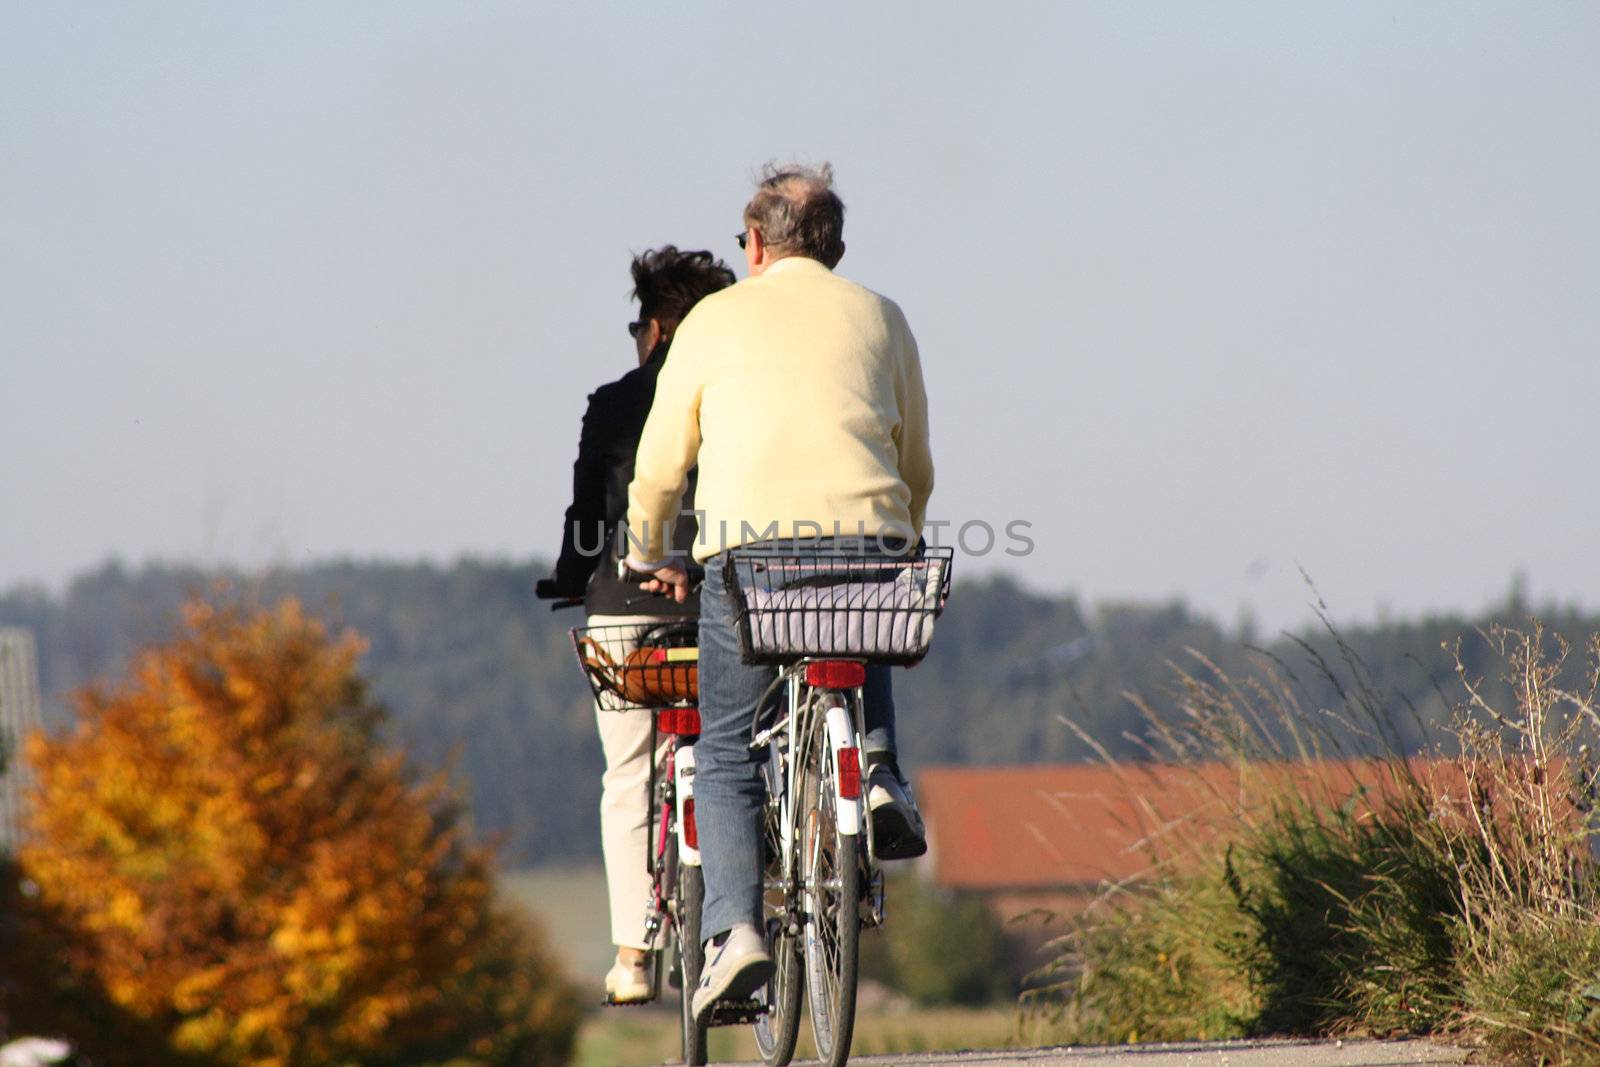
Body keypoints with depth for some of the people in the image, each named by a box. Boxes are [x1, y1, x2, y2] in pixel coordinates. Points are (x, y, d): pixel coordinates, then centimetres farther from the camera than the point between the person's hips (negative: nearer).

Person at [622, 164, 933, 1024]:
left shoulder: (717, 318, 13)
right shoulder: (879, 318, 18)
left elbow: (661, 462, 15)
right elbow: (917, 468, 22)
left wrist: (648, 554, 32)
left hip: (748, 544, -2)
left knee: (726, 754, 8)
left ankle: (733, 928, -11)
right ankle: (878, 773, 8)